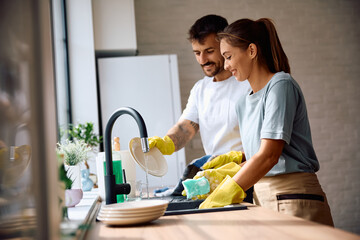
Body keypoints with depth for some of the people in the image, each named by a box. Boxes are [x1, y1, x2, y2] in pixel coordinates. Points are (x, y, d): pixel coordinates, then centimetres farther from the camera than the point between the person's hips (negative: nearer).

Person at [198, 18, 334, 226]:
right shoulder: (243, 103, 15)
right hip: (262, 198, 7)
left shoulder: (281, 85, -9)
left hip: (294, 199, -7)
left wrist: (223, 196, -17)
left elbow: (269, 156, -17)